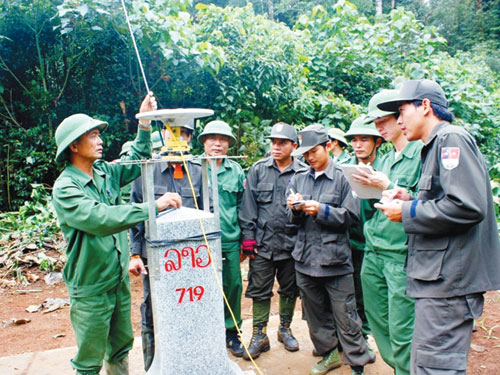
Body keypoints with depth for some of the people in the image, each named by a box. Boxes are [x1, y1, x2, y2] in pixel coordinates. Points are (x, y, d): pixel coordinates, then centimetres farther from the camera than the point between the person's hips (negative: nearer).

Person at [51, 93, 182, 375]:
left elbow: (137, 163, 17)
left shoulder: (105, 172, 2)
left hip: (119, 279, 7)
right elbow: (100, 219, -34)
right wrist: (153, 207, -37)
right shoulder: (65, 188, -19)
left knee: (121, 347, 22)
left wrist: (145, 123, 5)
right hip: (91, 288, -7)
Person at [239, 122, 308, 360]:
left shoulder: (303, 173, -2)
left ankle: (285, 329, 36)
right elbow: (249, 205, 0)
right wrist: (248, 237, -4)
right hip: (262, 242, 0)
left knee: (289, 290, 15)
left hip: (291, 243, 0)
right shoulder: (258, 170, 2)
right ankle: (259, 336, 23)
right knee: (259, 291, 7)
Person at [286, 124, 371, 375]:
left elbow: (352, 216, -8)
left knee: (345, 316, 2)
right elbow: (294, 220, 9)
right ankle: (328, 354, 35)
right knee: (315, 314, 17)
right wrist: (295, 209, -12)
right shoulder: (298, 180, 10)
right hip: (305, 258, 5)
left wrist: (320, 210, -16)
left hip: (335, 258, -5)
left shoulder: (343, 178, -3)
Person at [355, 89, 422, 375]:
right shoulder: (385, 159, 18)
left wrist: (388, 188, -17)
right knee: (378, 324, 15)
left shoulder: (422, 153, -5)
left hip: (402, 253, -7)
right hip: (374, 252, 8)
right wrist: (368, 188, 2)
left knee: (401, 332, -4)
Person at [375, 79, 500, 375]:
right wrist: (411, 201, 10)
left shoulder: (451, 139, -10)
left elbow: (468, 207, -23)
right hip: (440, 278, 10)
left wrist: (407, 212, -13)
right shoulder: (435, 146, 20)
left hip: (449, 279, -10)